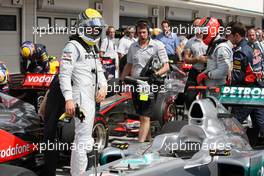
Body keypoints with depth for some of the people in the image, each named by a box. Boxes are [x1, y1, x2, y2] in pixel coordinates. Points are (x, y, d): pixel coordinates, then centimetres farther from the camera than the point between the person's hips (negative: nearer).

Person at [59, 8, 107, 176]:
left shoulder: (92, 49, 22)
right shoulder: (73, 47, -9)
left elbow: (99, 71, 22)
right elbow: (64, 74, -16)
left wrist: (104, 86, 0)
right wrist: (68, 99, -25)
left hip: (91, 98, 10)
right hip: (81, 99, -10)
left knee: (82, 137, 17)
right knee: (84, 139, -13)